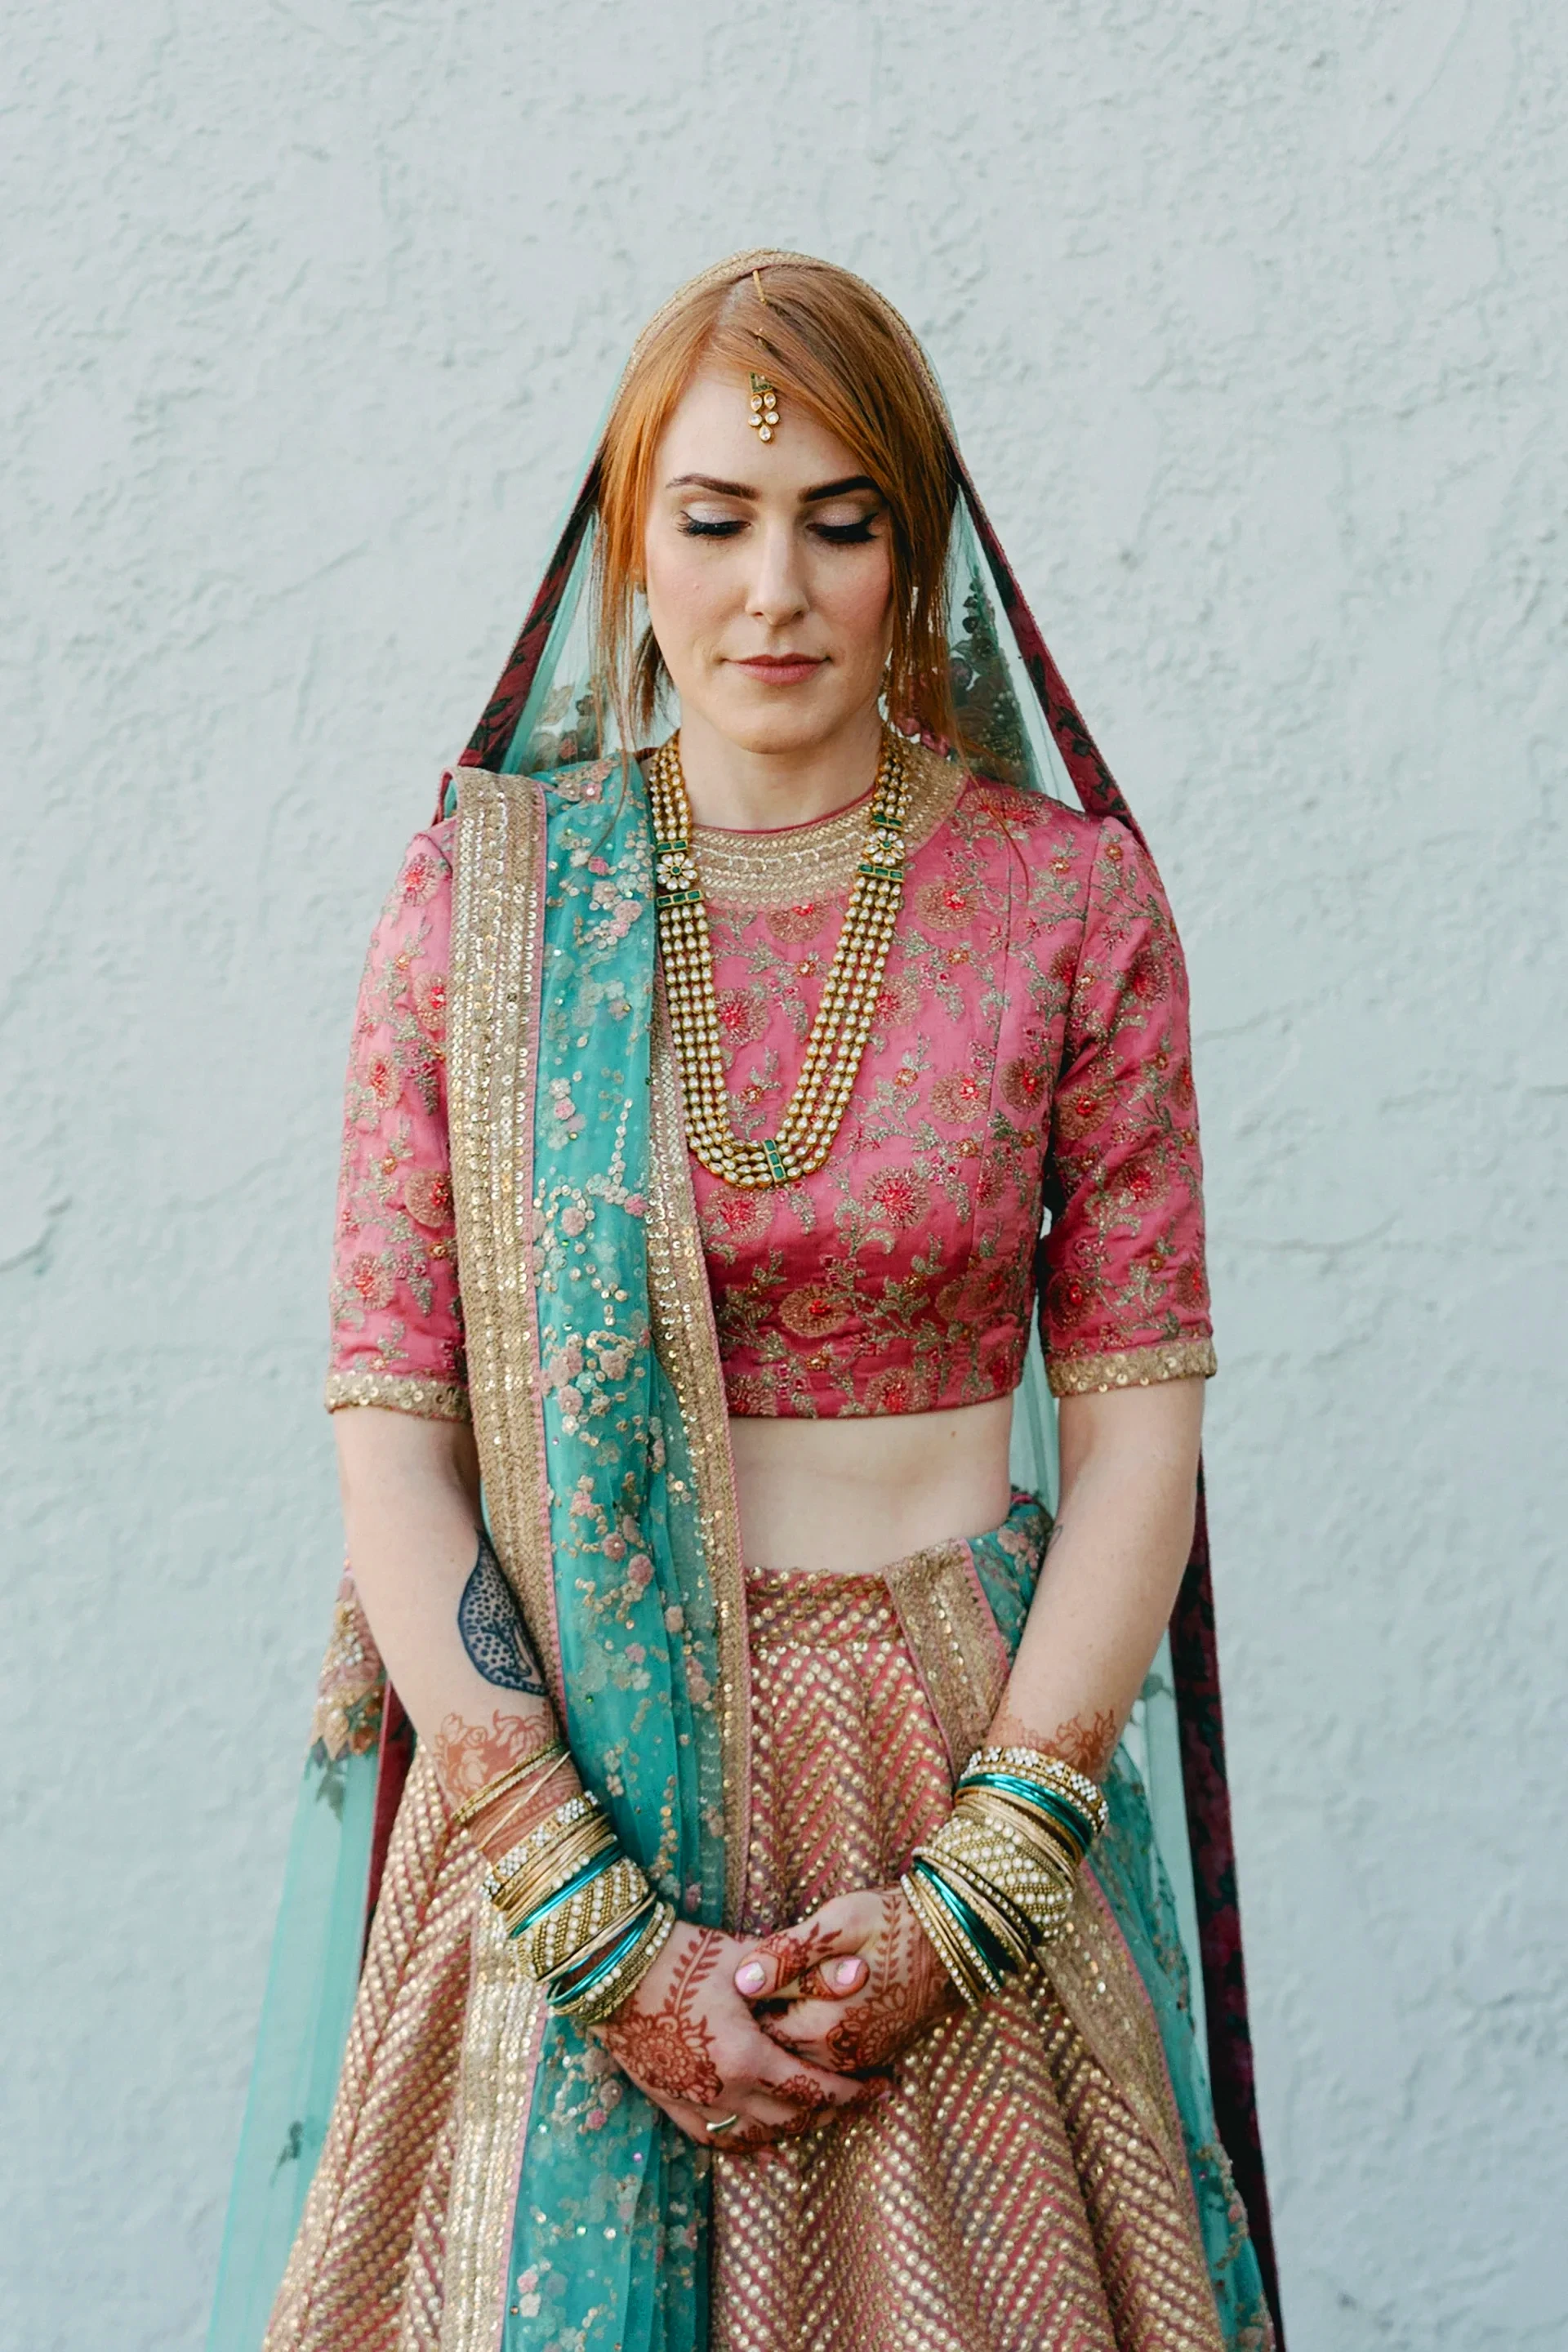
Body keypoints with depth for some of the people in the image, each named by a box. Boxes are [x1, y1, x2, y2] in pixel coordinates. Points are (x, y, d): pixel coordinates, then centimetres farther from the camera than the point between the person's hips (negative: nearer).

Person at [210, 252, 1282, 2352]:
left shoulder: (1069, 896, -1)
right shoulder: (484, 893, -2)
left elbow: (1138, 1419, -2)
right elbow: (391, 1427, -5)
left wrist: (973, 1893, -11)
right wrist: (596, 1922, -12)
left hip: (954, 1779, 0)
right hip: (552, 1770, 0)